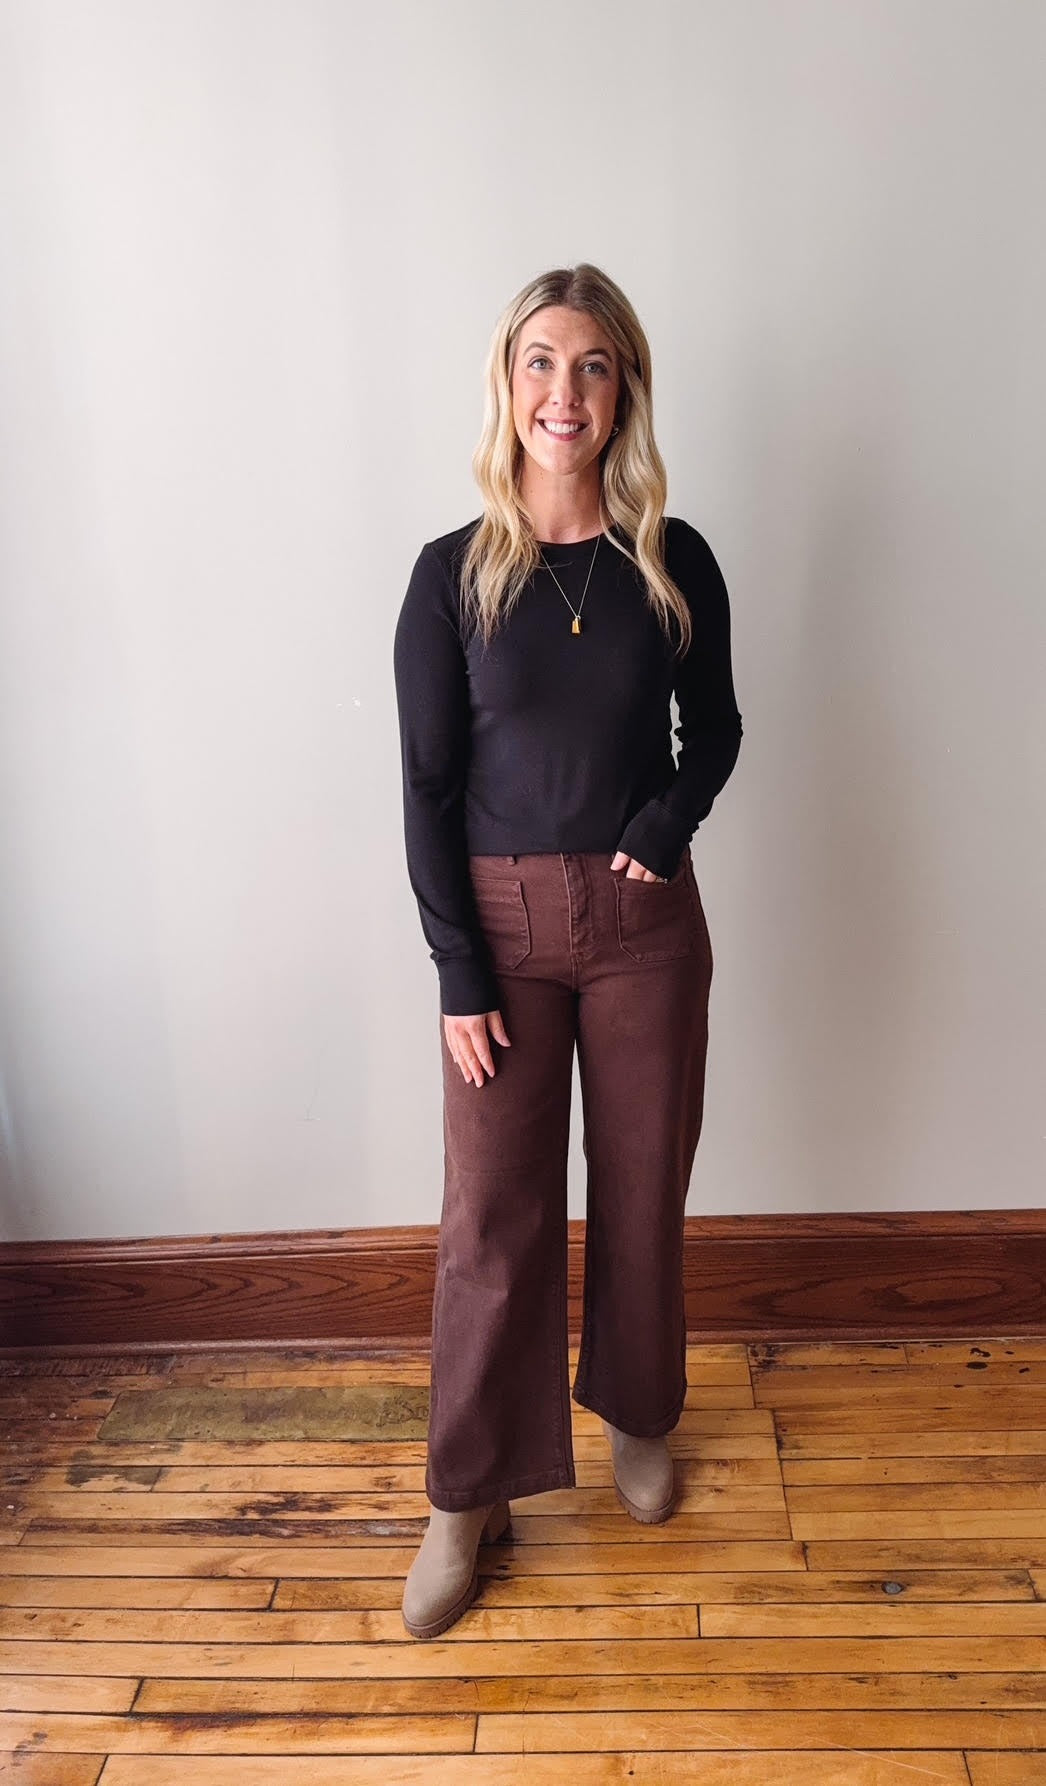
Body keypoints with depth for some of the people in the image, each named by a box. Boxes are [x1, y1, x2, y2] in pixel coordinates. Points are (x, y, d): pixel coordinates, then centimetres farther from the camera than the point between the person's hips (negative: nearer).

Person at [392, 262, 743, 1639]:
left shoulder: (675, 562, -1)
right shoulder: (453, 572, -5)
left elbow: (715, 729, 11)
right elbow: (429, 787, -6)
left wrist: (668, 826, -9)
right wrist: (459, 976, -9)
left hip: (644, 919, 2)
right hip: (503, 920, -1)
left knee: (643, 1186, 14)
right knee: (494, 1213, 5)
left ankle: (636, 1417, 40)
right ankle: (470, 1496, 24)